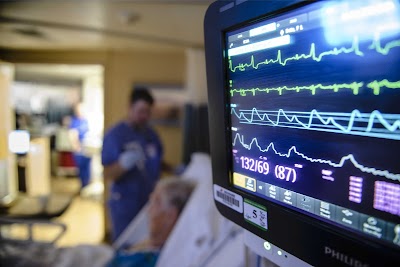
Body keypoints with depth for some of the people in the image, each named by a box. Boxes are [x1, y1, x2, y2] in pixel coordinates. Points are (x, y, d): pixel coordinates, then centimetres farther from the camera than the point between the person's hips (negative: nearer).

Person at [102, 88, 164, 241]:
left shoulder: (152, 135, 9)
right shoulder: (114, 135, -9)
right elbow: (108, 174, -14)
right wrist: (124, 163, -33)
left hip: (150, 203, 5)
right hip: (125, 205, -5)